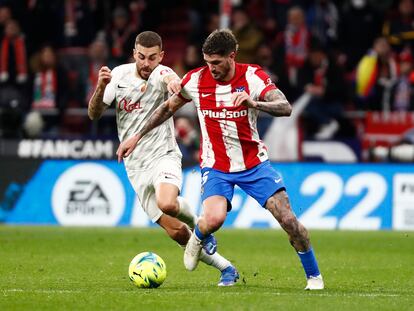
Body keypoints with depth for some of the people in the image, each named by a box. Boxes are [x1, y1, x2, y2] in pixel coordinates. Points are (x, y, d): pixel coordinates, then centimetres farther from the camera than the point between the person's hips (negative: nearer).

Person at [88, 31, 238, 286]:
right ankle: (225, 267, 14)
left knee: (167, 203, -35)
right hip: (136, 167, 4)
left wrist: (172, 81, -61)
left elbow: (175, 82, -37)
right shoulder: (120, 74, 1)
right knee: (176, 231, -3)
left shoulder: (161, 75, -12)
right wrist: (100, 88, -17)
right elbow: (94, 114, 2)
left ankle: (196, 223, 0)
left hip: (164, 155, -4)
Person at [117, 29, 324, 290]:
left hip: (254, 164, 0)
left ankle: (314, 276, 10)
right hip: (216, 167, 0)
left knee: (288, 219, -11)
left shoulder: (252, 76, -14)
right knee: (213, 219, -27)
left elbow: (285, 108, -26)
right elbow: (169, 107, 10)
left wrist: (253, 103, -44)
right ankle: (197, 238, 11)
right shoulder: (197, 79, -8)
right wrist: (137, 136, 10)